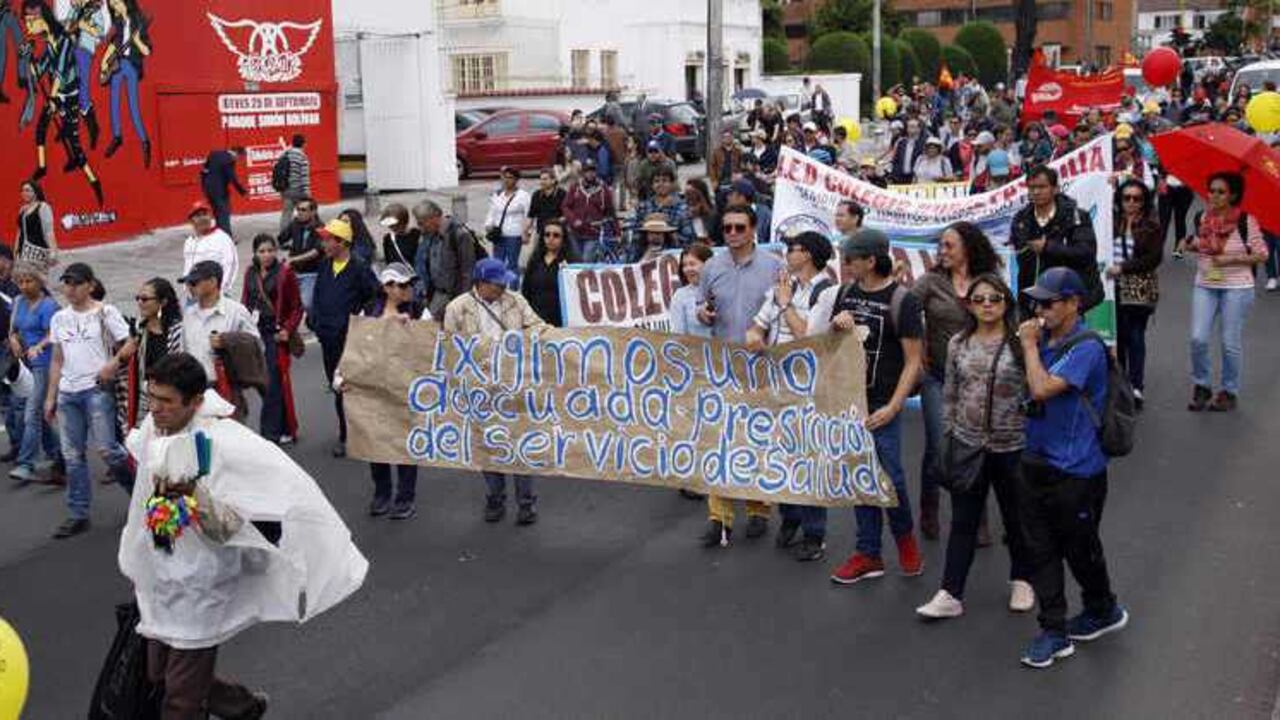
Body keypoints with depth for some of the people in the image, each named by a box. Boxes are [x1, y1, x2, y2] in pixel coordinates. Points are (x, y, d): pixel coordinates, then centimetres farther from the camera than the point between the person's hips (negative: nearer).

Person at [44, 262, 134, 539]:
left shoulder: (105, 313, -2)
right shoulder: (59, 318, 14)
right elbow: (57, 360, 17)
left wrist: (113, 363, -22)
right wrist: (50, 397, 14)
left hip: (97, 389, -5)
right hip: (67, 393, 5)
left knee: (105, 447, -10)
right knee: (72, 455, 5)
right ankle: (78, 515, 12)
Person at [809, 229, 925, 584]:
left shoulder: (902, 301, -7)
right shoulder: (844, 293, 10)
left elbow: (913, 361, -8)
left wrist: (893, 407, -16)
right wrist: (835, 325, -6)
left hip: (881, 404, -5)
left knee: (890, 476, -4)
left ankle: (904, 536, 24)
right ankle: (868, 555, 16)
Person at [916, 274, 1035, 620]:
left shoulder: (1021, 343, -8)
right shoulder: (958, 344, 3)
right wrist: (948, 433, 9)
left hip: (1011, 445, -3)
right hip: (967, 443, 3)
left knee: (1016, 517, 14)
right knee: (963, 520, 6)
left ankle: (1022, 581, 34)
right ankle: (950, 595, 8)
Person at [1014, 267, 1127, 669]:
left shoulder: (1085, 348, -18)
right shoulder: (1044, 339, 6)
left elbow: (1043, 388, -29)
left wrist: (1029, 346, -18)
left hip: (1076, 471, -7)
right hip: (1037, 462, 7)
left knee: (1080, 548, 10)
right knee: (1040, 549, 8)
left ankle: (1103, 611, 36)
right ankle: (1054, 632, 16)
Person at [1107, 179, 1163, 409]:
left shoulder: (1152, 226, 0)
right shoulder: (1112, 222, 9)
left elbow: (1154, 258, -6)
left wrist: (1123, 267, -12)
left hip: (1140, 289, -3)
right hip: (1115, 287, 3)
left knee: (1135, 336, -6)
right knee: (1117, 336, 6)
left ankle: (1136, 387, -6)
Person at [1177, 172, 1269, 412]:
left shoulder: (1246, 221, -11)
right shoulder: (1204, 218, 4)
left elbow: (1262, 255, -8)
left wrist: (1232, 260, -18)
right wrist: (1190, 245, 2)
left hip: (1237, 288, -4)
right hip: (1204, 286, 4)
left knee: (1231, 343, 4)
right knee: (1198, 339, -3)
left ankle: (1229, 392, 19)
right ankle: (1201, 387, 15)